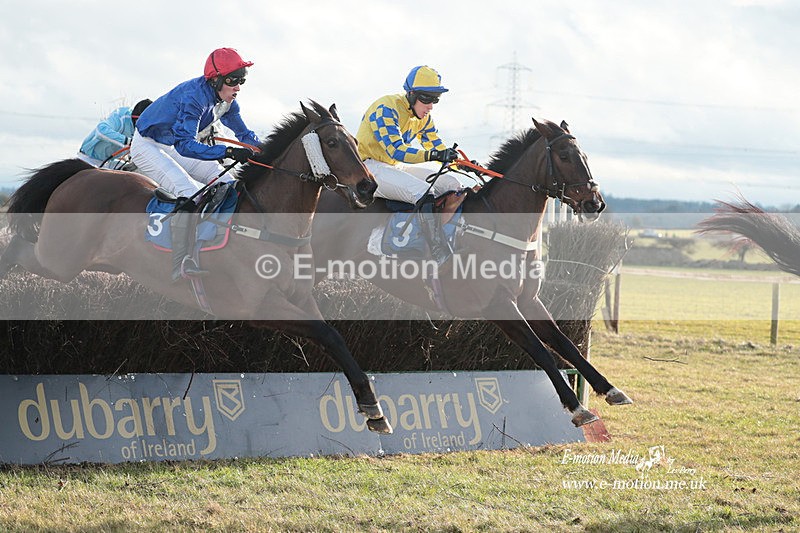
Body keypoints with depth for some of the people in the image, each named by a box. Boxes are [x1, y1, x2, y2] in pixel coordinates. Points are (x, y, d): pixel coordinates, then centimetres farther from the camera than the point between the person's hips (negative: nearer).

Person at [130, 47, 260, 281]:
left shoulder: (226, 101, -5)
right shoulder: (194, 97, -33)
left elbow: (244, 134, 10)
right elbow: (185, 145, -42)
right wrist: (227, 152, -52)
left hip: (174, 147, 10)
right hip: (148, 147, -10)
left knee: (226, 182, 2)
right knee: (189, 192, -29)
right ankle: (181, 265, -34)